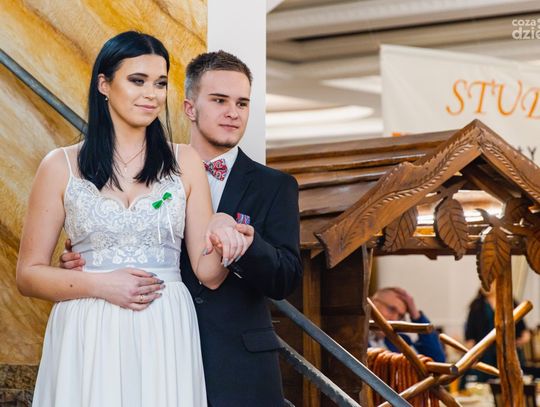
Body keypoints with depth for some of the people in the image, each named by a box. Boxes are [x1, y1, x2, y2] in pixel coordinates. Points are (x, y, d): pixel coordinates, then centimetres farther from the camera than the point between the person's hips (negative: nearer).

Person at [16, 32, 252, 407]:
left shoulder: (186, 162, 5)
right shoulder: (61, 166, 1)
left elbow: (209, 275, 3)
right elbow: (29, 274, 2)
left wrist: (221, 236, -18)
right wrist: (100, 284, -13)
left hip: (166, 340, 1)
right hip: (88, 342, -1)